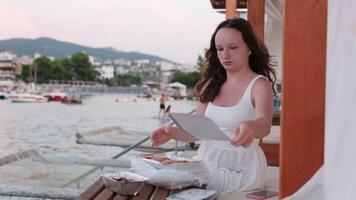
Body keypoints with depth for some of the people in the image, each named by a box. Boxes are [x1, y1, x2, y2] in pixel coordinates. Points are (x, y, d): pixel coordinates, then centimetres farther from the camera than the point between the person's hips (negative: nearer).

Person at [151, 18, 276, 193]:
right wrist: (171, 133, -12)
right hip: (206, 161, 5)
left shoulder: (260, 84, -8)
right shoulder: (211, 85, 8)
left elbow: (265, 123, -28)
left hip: (240, 168, -5)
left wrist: (249, 127, -52)